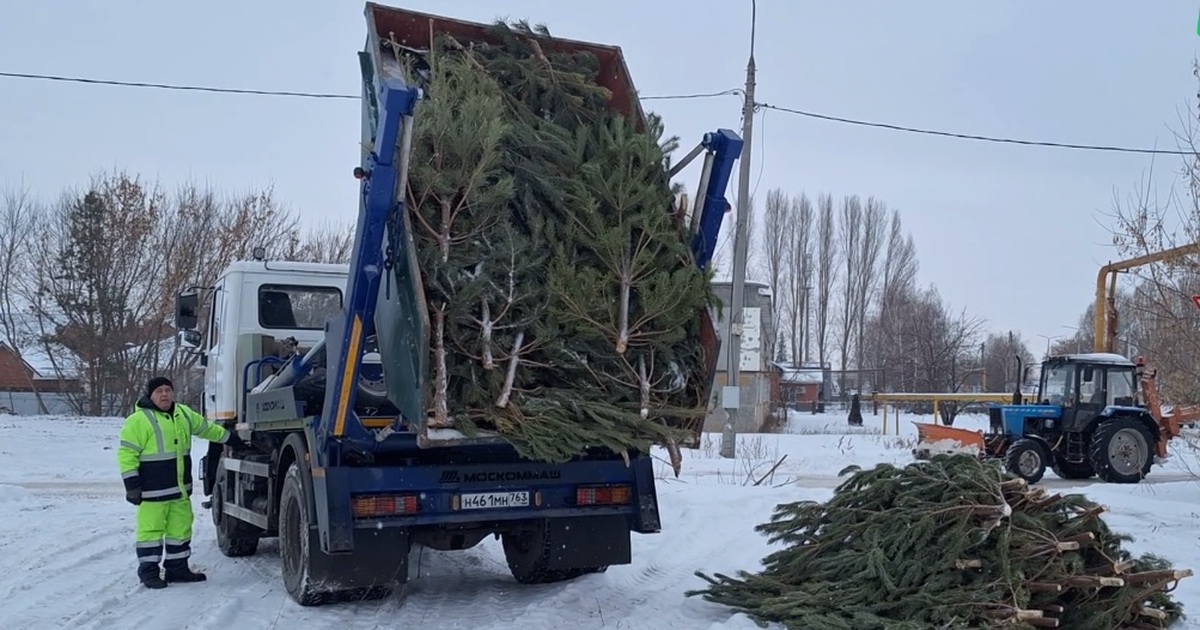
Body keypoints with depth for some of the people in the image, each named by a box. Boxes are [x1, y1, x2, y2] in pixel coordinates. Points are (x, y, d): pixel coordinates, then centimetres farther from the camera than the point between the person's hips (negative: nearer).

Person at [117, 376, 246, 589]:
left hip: (180, 489, 7)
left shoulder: (183, 414, 11)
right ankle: (148, 571, 6)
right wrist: (131, 484, -16)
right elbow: (126, 454, -12)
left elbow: (205, 428, 27)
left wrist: (231, 438, 35)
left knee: (180, 528, 12)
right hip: (153, 491, -7)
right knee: (151, 529, -4)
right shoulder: (139, 420, -12)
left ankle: (177, 568, 22)